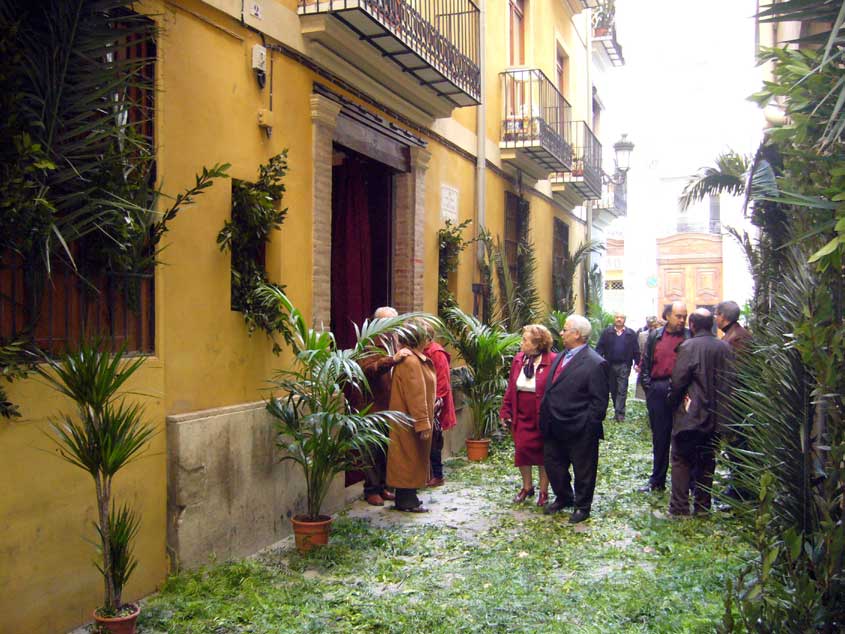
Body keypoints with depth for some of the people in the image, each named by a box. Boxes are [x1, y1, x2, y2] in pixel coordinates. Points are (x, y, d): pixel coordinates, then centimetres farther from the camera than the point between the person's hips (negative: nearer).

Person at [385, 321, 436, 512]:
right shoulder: (410, 362, -21)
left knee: (413, 458, 15)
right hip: (410, 422, -10)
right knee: (410, 457, -2)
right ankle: (406, 501, 5)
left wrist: (425, 421, 20)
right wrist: (423, 424, -24)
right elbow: (416, 396, -24)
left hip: (411, 420, 10)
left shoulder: (416, 359, 13)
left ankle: (407, 498, 24)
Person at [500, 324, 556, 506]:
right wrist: (506, 412, 4)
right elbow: (511, 387, 5)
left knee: (542, 454, 11)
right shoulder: (519, 359, 1)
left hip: (542, 417, -4)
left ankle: (543, 491, 27)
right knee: (521, 450, 9)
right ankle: (527, 487, 30)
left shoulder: (552, 361, -17)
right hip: (521, 416, 5)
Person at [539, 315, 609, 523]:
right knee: (552, 464, 19)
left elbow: (599, 401, -15)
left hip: (579, 431, -8)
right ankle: (563, 498, 41)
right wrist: (545, 419, 11)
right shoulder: (560, 357, 8)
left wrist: (589, 427, -16)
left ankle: (582, 506, 29)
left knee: (583, 470, 10)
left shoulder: (595, 363, -17)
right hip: (554, 428, 8)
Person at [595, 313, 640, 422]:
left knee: (622, 390, -5)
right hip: (610, 365, 2)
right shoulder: (607, 332, 2)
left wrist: (637, 364, -3)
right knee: (613, 390, 11)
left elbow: (636, 350, 3)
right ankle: (618, 410, 24)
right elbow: (600, 347, -3)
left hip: (624, 366, -2)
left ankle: (619, 413, -6)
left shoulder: (631, 333, 2)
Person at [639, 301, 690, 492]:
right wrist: (647, 385, 4)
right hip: (658, 392, 3)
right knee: (659, 437, 12)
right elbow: (645, 363, 12)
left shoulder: (690, 337, -1)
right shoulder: (655, 336, 8)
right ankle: (657, 480, 22)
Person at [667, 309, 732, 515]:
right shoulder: (724, 348, 2)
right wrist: (721, 408, 17)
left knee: (682, 460, 2)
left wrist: (672, 402, 3)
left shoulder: (688, 347, -15)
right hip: (716, 417, 6)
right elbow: (729, 381, 7)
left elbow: (678, 381, -15)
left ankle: (679, 508, 0)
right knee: (707, 462, 15)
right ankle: (703, 506, 22)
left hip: (690, 415, -5)